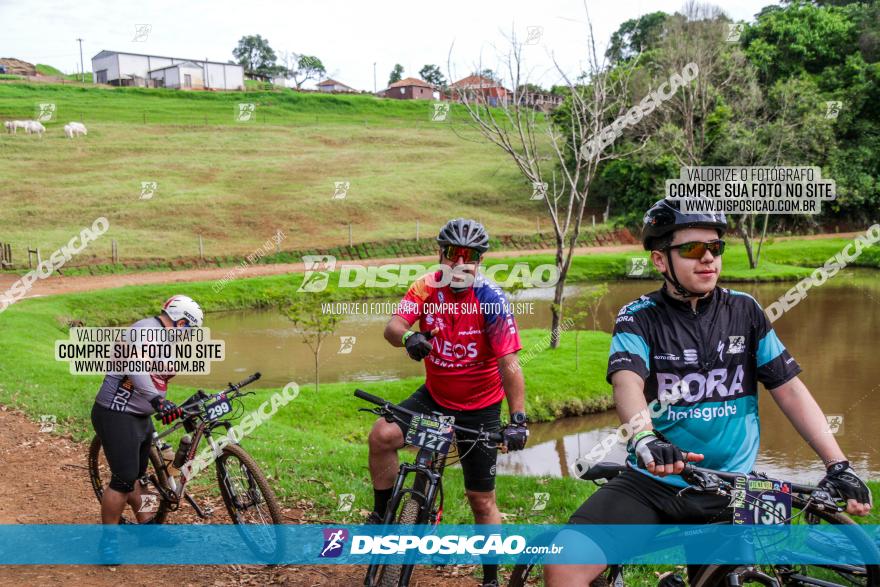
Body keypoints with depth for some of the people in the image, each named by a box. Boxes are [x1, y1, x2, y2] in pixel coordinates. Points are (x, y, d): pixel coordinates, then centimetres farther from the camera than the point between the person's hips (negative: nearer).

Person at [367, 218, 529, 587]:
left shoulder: (492, 300, -19)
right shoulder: (427, 288, -10)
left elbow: (509, 365, -23)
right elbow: (393, 325, -22)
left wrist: (518, 418, -32)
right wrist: (408, 338, -45)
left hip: (479, 408, -3)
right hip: (434, 396, 3)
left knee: (482, 500, 4)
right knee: (382, 436, -22)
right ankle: (382, 516, 1)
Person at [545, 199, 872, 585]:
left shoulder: (745, 311, 5)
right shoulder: (638, 318, -2)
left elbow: (790, 390, 3)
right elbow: (628, 383, -20)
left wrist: (838, 465, -7)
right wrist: (644, 438, -41)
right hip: (653, 481, -2)